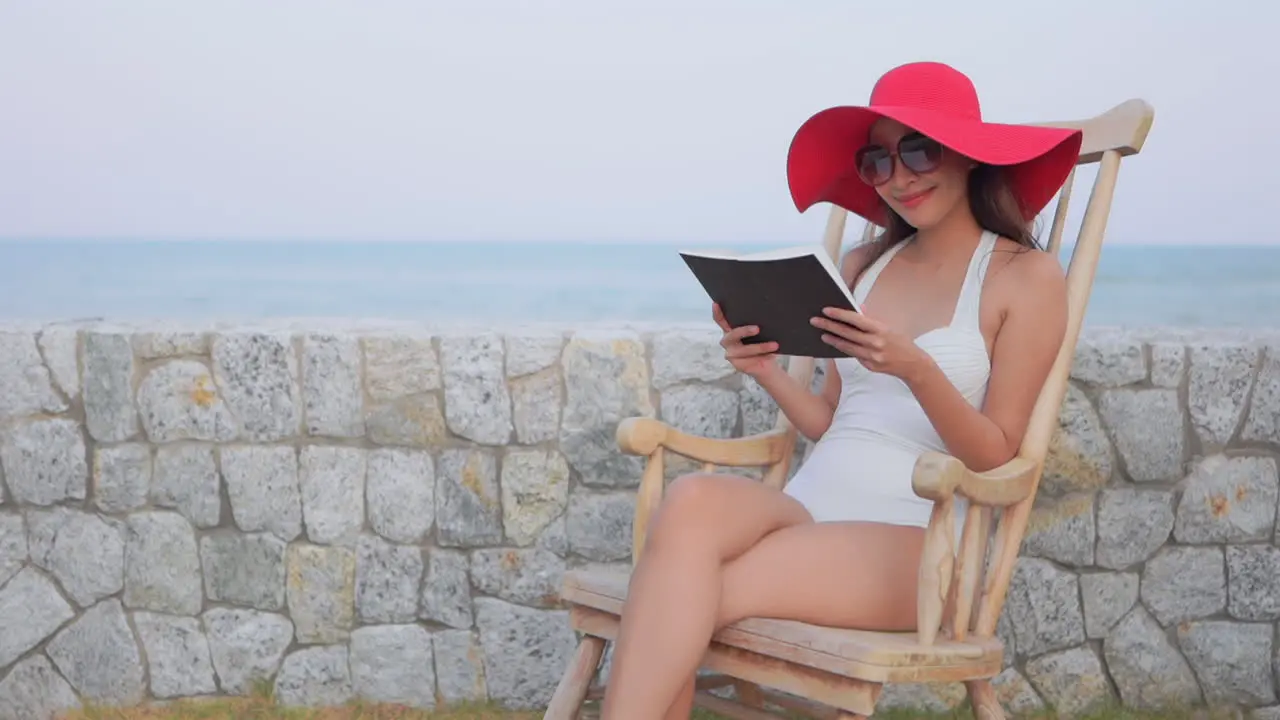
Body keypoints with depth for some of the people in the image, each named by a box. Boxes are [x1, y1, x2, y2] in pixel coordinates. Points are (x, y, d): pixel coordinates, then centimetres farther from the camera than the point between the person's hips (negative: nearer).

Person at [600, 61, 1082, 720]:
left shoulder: (1027, 276, 2)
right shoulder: (863, 266, 17)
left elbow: (996, 456, -3)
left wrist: (917, 370, -20)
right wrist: (767, 371, 1)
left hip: (909, 540, -4)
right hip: (804, 506, 4)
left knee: (678, 600, -29)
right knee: (691, 500, -33)